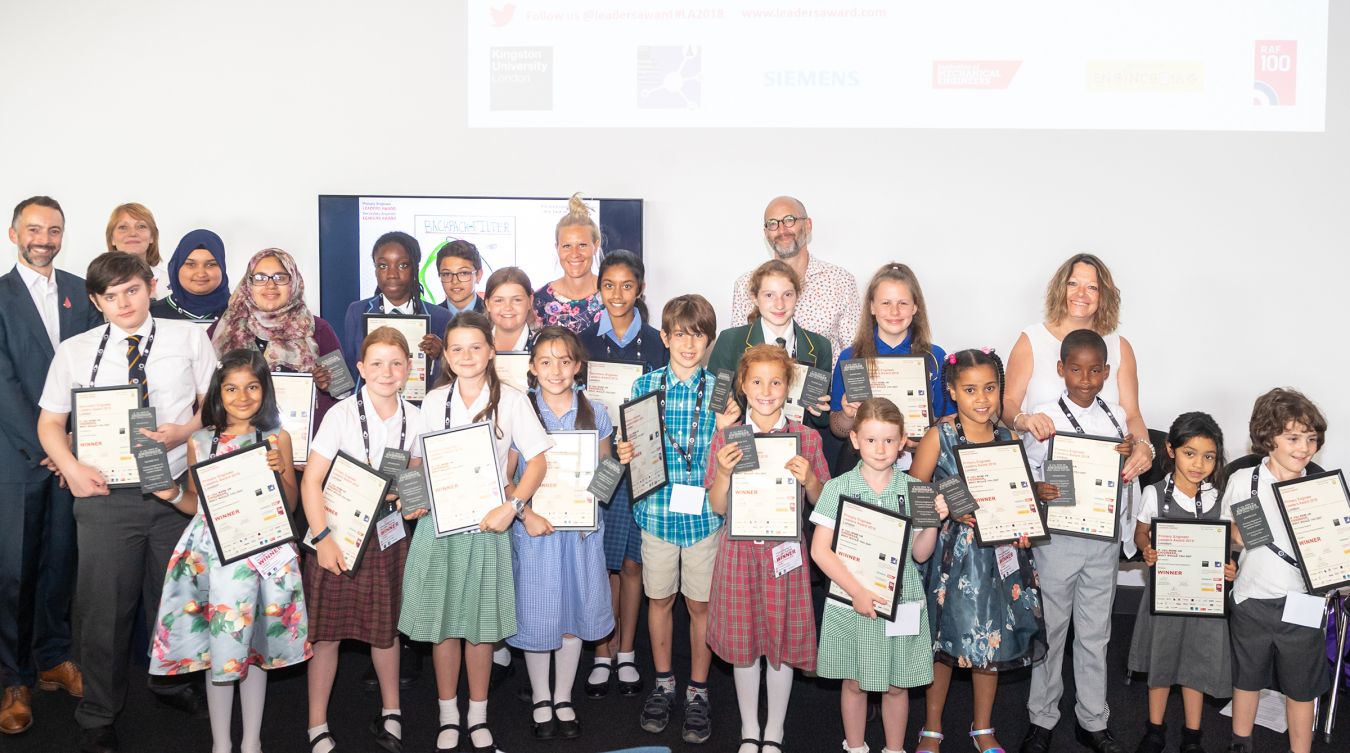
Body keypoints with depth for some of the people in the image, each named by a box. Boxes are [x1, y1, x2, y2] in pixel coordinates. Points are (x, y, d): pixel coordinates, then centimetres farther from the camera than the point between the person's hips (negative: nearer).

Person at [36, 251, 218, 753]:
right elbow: (50, 422, 11)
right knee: (104, 608, 6)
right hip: (106, 494, 0)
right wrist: (71, 468, -7)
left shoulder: (190, 339, 6)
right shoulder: (74, 351, 7)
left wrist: (184, 431, -12)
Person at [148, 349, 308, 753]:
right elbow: (197, 504, 12)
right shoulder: (200, 441, 5)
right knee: (218, 647, 4)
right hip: (212, 552, 1)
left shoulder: (276, 438, 2)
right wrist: (172, 495, -7)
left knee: (255, 647, 8)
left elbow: (291, 504, 2)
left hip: (263, 550, -1)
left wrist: (279, 472, -15)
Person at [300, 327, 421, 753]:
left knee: (386, 627, 13)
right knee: (326, 630, 2)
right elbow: (311, 481, -11)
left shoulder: (414, 419, 0)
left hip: (388, 536, 3)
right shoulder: (342, 414, -11)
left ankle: (390, 713, 31)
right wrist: (322, 538, -17)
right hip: (338, 534, -3)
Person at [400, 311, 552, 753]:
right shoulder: (433, 402, 4)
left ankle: (478, 718, 21)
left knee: (481, 624, 6)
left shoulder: (512, 400, -1)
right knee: (442, 622, 5)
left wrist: (512, 507, -17)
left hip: (488, 523, -1)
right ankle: (448, 716, 20)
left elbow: (536, 460, -3)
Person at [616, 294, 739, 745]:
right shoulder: (645, 386, 0)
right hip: (657, 510, 1)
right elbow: (634, 446, 7)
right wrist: (625, 455, -15)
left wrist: (725, 428, -18)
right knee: (659, 598, 14)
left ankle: (698, 692, 25)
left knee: (701, 603, 8)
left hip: (705, 513, -1)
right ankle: (663, 683, 33)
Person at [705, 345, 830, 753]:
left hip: (785, 550, 0)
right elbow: (718, 506, 1)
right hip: (740, 550, 1)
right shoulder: (726, 437, -1)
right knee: (742, 642, 10)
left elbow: (821, 503, 5)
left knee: (782, 641, 8)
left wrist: (808, 479, -15)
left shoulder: (806, 438, -2)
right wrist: (723, 471, -17)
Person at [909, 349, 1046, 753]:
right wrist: (951, 509, -22)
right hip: (951, 551, -3)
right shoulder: (938, 436, -9)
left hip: (999, 553, 3)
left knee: (992, 642, 13)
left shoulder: (1008, 439, 3)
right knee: (944, 642, 7)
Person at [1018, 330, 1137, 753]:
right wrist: (1037, 491, -27)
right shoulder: (1043, 418, -6)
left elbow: (1125, 485, 10)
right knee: (1050, 630, 8)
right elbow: (1026, 477, -5)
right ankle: (1042, 718, 22)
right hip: (1058, 538, -3)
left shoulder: (1116, 418, 4)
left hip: (1104, 539, 3)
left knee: (1095, 634, 13)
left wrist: (1130, 457, -11)